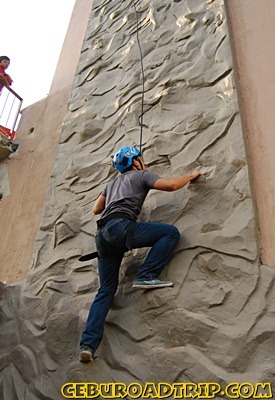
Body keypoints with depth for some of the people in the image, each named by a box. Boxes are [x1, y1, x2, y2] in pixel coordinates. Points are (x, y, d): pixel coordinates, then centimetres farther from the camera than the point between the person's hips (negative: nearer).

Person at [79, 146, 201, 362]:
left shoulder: (113, 182, 34)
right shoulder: (142, 175, 14)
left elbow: (96, 209, 35)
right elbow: (171, 185, 1)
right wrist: (191, 176, 19)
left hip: (103, 234, 8)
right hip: (121, 226, -7)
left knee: (106, 290, 10)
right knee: (171, 232, 1)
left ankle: (88, 343, 3)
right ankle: (146, 276, -8)